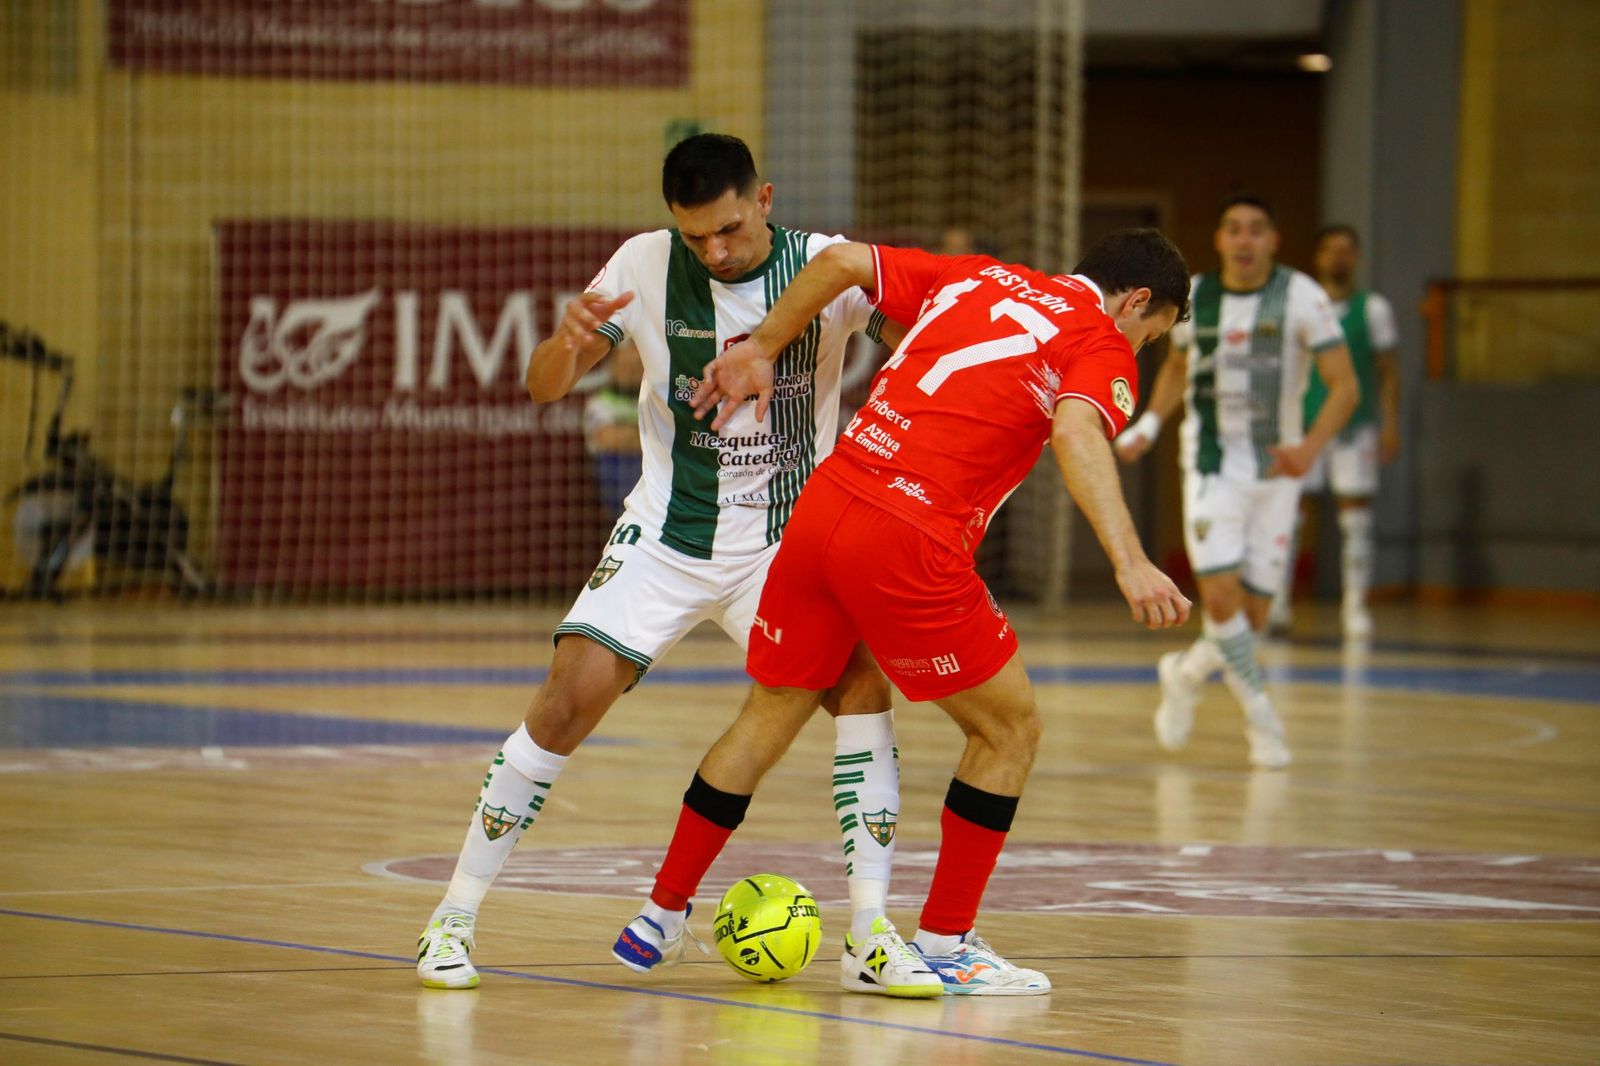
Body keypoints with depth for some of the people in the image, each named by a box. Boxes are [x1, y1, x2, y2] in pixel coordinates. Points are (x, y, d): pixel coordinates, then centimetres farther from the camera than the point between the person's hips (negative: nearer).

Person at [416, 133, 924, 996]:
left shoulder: (828, 267, -10)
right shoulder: (646, 266, -9)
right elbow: (544, 389, -6)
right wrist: (568, 341, -30)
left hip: (789, 538, 1)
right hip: (666, 532, 0)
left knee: (861, 679, -21)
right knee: (571, 696, -15)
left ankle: (871, 928, -14)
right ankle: (455, 916, -3)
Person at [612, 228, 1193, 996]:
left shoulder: (977, 279, 20)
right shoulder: (1101, 345, 2)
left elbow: (842, 261, 14)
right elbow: (1075, 433, -19)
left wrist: (760, 347, 24)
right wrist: (1129, 562, -29)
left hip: (822, 505, 6)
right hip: (908, 544, -6)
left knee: (769, 716, 22)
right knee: (1009, 729, 12)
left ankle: (663, 911, 30)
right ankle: (943, 945, 13)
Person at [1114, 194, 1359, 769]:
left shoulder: (1301, 296, -8)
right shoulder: (1193, 296, 1)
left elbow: (1344, 386, -12)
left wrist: (1310, 446, -28)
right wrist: (1149, 424, 5)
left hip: (1275, 469, 0)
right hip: (1211, 465, 0)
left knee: (1253, 614, 4)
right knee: (1222, 596, -18)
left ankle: (1187, 670, 34)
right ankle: (1261, 717, 0)